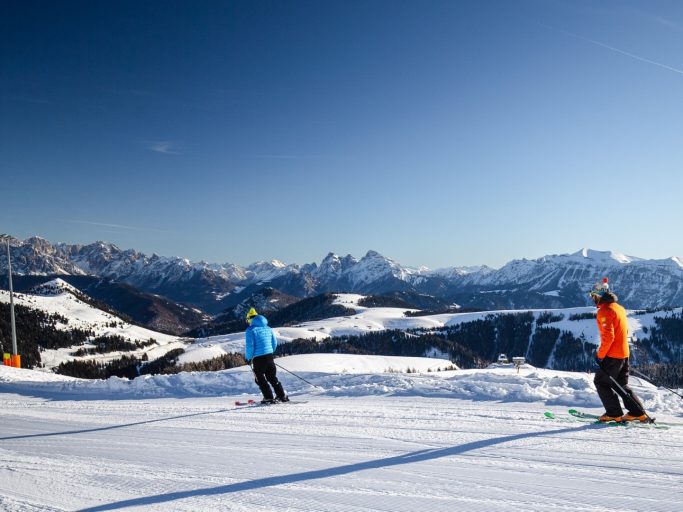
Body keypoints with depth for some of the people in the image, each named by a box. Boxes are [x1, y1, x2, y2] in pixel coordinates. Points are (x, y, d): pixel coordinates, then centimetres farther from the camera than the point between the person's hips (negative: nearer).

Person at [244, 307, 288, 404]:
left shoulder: (250, 330, -8)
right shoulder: (268, 328, 12)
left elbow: (249, 345, -14)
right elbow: (275, 343, 15)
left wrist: (248, 358, -2)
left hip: (258, 358, -6)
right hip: (269, 356, 6)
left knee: (260, 379, 7)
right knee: (272, 377, 18)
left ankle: (269, 398, 3)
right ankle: (282, 396, 19)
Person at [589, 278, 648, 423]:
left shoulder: (604, 311, -16)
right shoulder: (619, 308, 14)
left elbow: (608, 336, -23)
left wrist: (600, 355, -15)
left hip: (612, 355, -9)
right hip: (624, 353, 9)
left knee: (601, 382, 3)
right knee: (621, 385, 17)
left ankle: (614, 413, 3)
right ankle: (638, 412, 14)